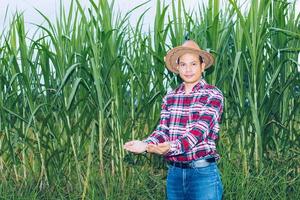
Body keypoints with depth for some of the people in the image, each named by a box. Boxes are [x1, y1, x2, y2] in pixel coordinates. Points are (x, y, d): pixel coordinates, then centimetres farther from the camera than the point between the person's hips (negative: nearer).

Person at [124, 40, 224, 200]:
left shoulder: (213, 94, -4)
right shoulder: (170, 97, 10)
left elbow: (201, 129, -17)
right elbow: (163, 130, 2)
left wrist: (172, 147, -34)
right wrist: (146, 144, -21)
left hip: (203, 172, -4)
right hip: (174, 173, 4)